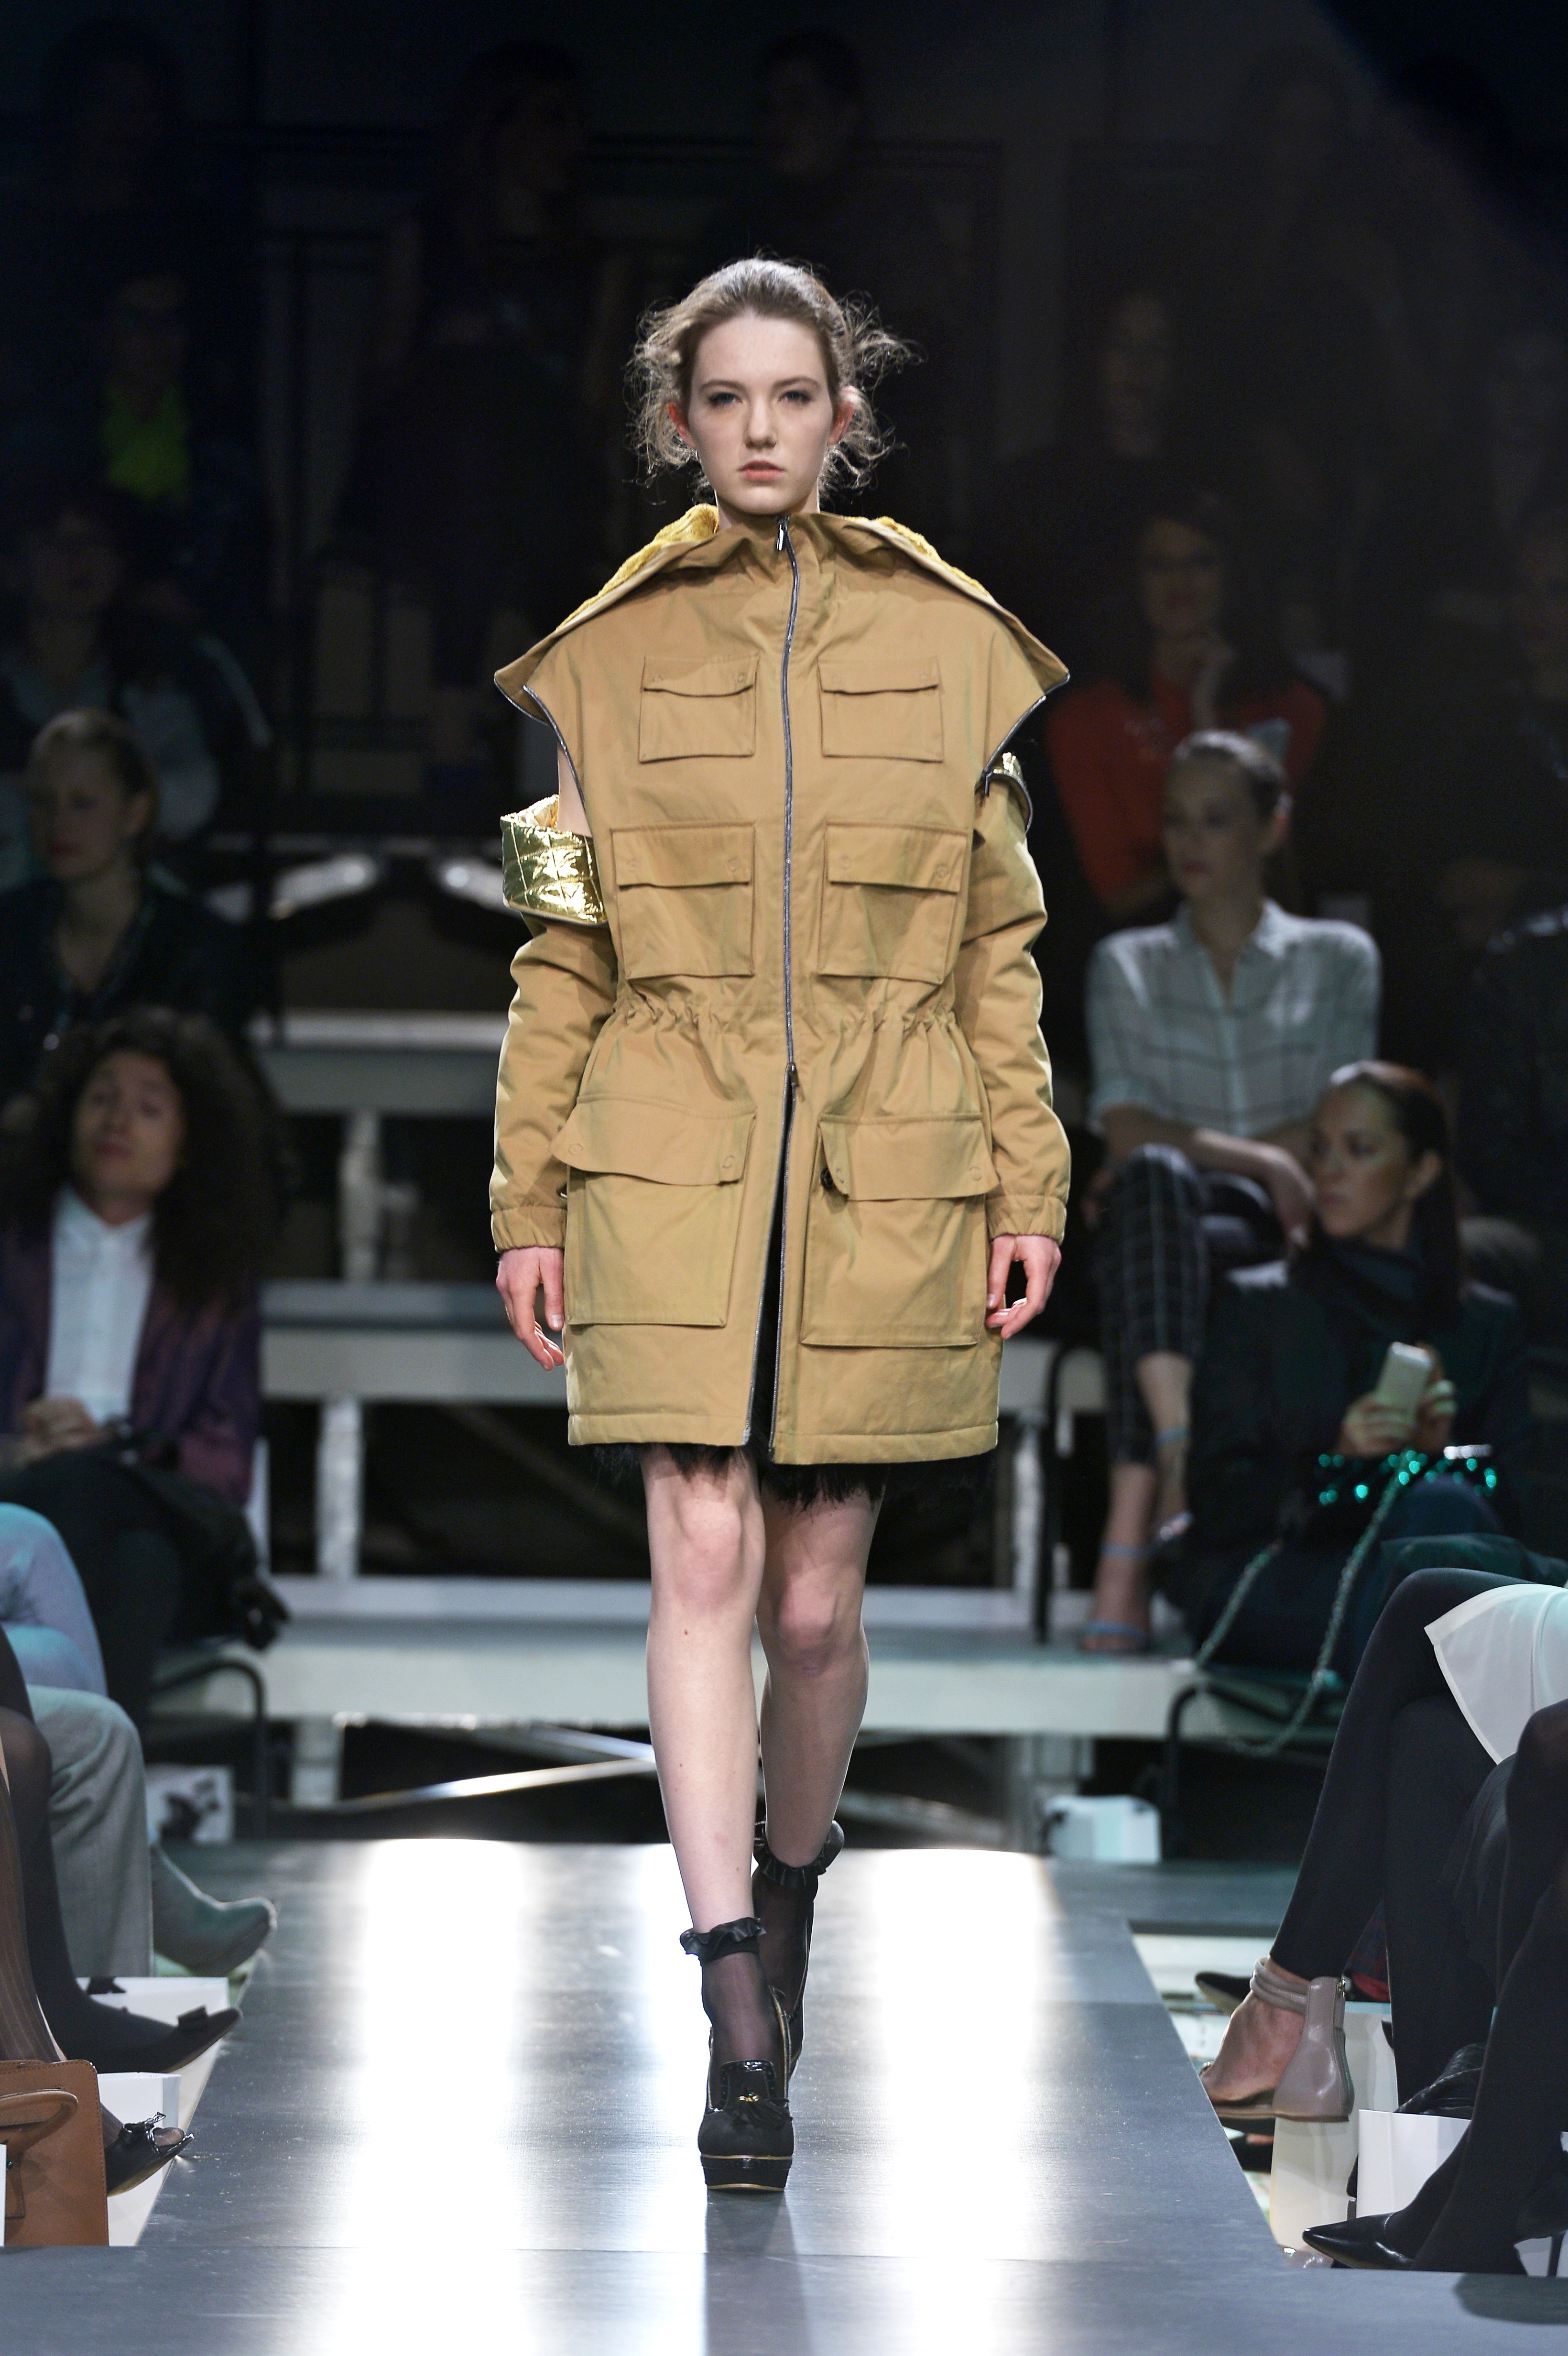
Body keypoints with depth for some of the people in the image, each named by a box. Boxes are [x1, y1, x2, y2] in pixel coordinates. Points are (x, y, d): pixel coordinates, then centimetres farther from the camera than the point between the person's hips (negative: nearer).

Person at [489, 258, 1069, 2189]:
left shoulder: (945, 642, 6)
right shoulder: (613, 654, 5)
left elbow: (997, 943, 9)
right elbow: (563, 954, 8)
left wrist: (1029, 1182, 3)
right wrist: (527, 1201, 4)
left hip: (887, 1179, 1)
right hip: (670, 1169, -1)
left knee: (816, 1595, 5)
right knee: (706, 1559, -12)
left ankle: (792, 1875, 34)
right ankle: (742, 2023, -13)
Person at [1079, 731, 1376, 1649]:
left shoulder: (1338, 959, 16)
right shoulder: (1127, 965, 20)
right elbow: (1129, 1133, 4)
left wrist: (1174, 1150, -7)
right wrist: (1259, 1159, -12)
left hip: (1277, 1231, -1)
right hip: (1165, 1223, 1)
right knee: (1155, 1181, -39)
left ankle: (1129, 1548, -49)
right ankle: (1179, 1463, -58)